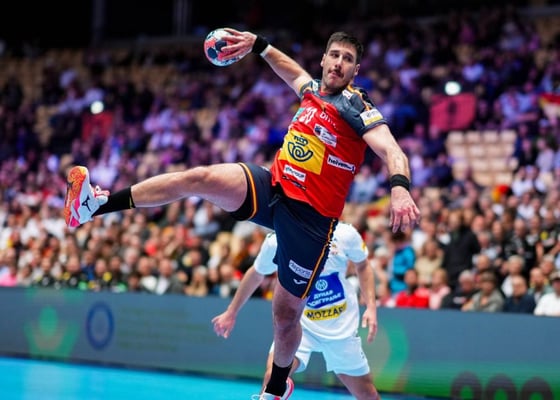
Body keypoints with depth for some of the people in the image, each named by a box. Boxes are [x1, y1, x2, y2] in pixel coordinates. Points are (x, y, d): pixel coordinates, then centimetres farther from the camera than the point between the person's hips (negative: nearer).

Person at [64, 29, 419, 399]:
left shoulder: (357, 108, -10)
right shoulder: (312, 89, 10)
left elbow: (393, 152, -25)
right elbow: (292, 68, 35)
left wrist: (399, 188, -45)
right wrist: (258, 44, 31)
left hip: (310, 217, -5)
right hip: (270, 187, 5)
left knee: (287, 313, 4)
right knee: (198, 178, -19)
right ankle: (95, 204, -23)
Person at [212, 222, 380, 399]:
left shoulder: (345, 234, -15)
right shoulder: (276, 242, -15)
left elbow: (362, 266, 5)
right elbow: (256, 275, 4)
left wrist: (371, 306, -7)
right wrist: (231, 313, 11)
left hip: (342, 323, 1)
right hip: (298, 321, -1)